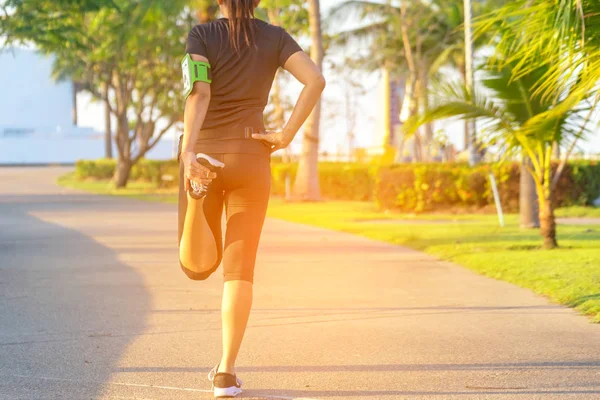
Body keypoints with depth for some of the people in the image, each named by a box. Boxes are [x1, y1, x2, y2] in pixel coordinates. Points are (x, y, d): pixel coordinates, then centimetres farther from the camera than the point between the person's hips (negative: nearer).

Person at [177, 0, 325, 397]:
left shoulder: (201, 35, 0)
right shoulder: (275, 37, 5)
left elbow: (198, 93, -16)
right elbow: (316, 80, -11)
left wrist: (188, 152, -26)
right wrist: (286, 136, -6)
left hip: (204, 155, 0)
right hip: (250, 160, 0)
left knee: (199, 266, 12)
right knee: (239, 268, 3)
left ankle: (196, 200, -22)